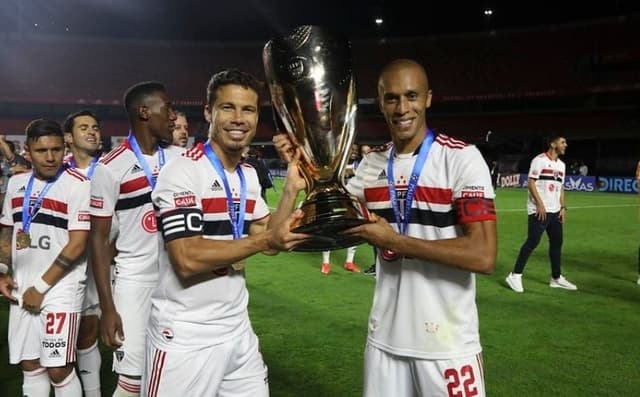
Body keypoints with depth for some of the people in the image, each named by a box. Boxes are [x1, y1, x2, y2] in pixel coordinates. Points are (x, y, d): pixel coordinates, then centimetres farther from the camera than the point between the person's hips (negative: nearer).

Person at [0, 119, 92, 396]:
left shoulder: (78, 185, -12)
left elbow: (77, 245, -15)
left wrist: (42, 287, -11)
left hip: (60, 288, -6)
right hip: (23, 288, 6)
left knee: (59, 370, -4)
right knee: (30, 366, 13)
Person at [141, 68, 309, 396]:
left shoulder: (249, 176, 8)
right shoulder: (183, 173, -16)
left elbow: (267, 238, 8)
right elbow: (187, 259, -24)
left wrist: (292, 188, 0)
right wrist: (265, 241, -20)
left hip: (236, 328, 7)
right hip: (186, 337, -7)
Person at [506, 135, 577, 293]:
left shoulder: (561, 164, 15)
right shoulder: (539, 160, -9)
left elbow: (561, 187, 19)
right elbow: (530, 183, -13)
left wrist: (563, 207, 10)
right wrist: (540, 204, -18)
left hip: (555, 211, 8)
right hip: (539, 210, -8)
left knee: (557, 242, 11)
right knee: (532, 242, -9)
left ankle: (556, 278, 22)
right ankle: (515, 275, -1)